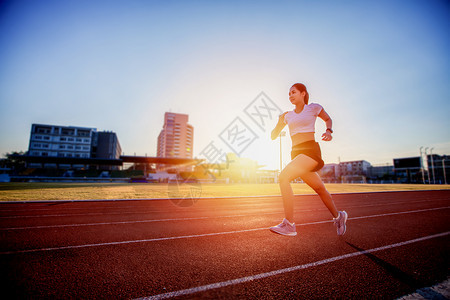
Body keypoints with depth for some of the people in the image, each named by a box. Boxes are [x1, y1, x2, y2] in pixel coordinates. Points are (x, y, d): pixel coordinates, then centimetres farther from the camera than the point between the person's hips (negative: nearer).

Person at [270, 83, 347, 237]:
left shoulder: (313, 107, 5)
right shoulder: (288, 116, 14)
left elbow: (328, 119, 23)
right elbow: (273, 136, 12)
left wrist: (329, 131, 3)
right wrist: (280, 122, -5)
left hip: (310, 150, -5)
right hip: (295, 153, 6)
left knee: (283, 177, -25)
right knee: (320, 189, 17)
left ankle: (289, 225, -20)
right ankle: (338, 216, 42)